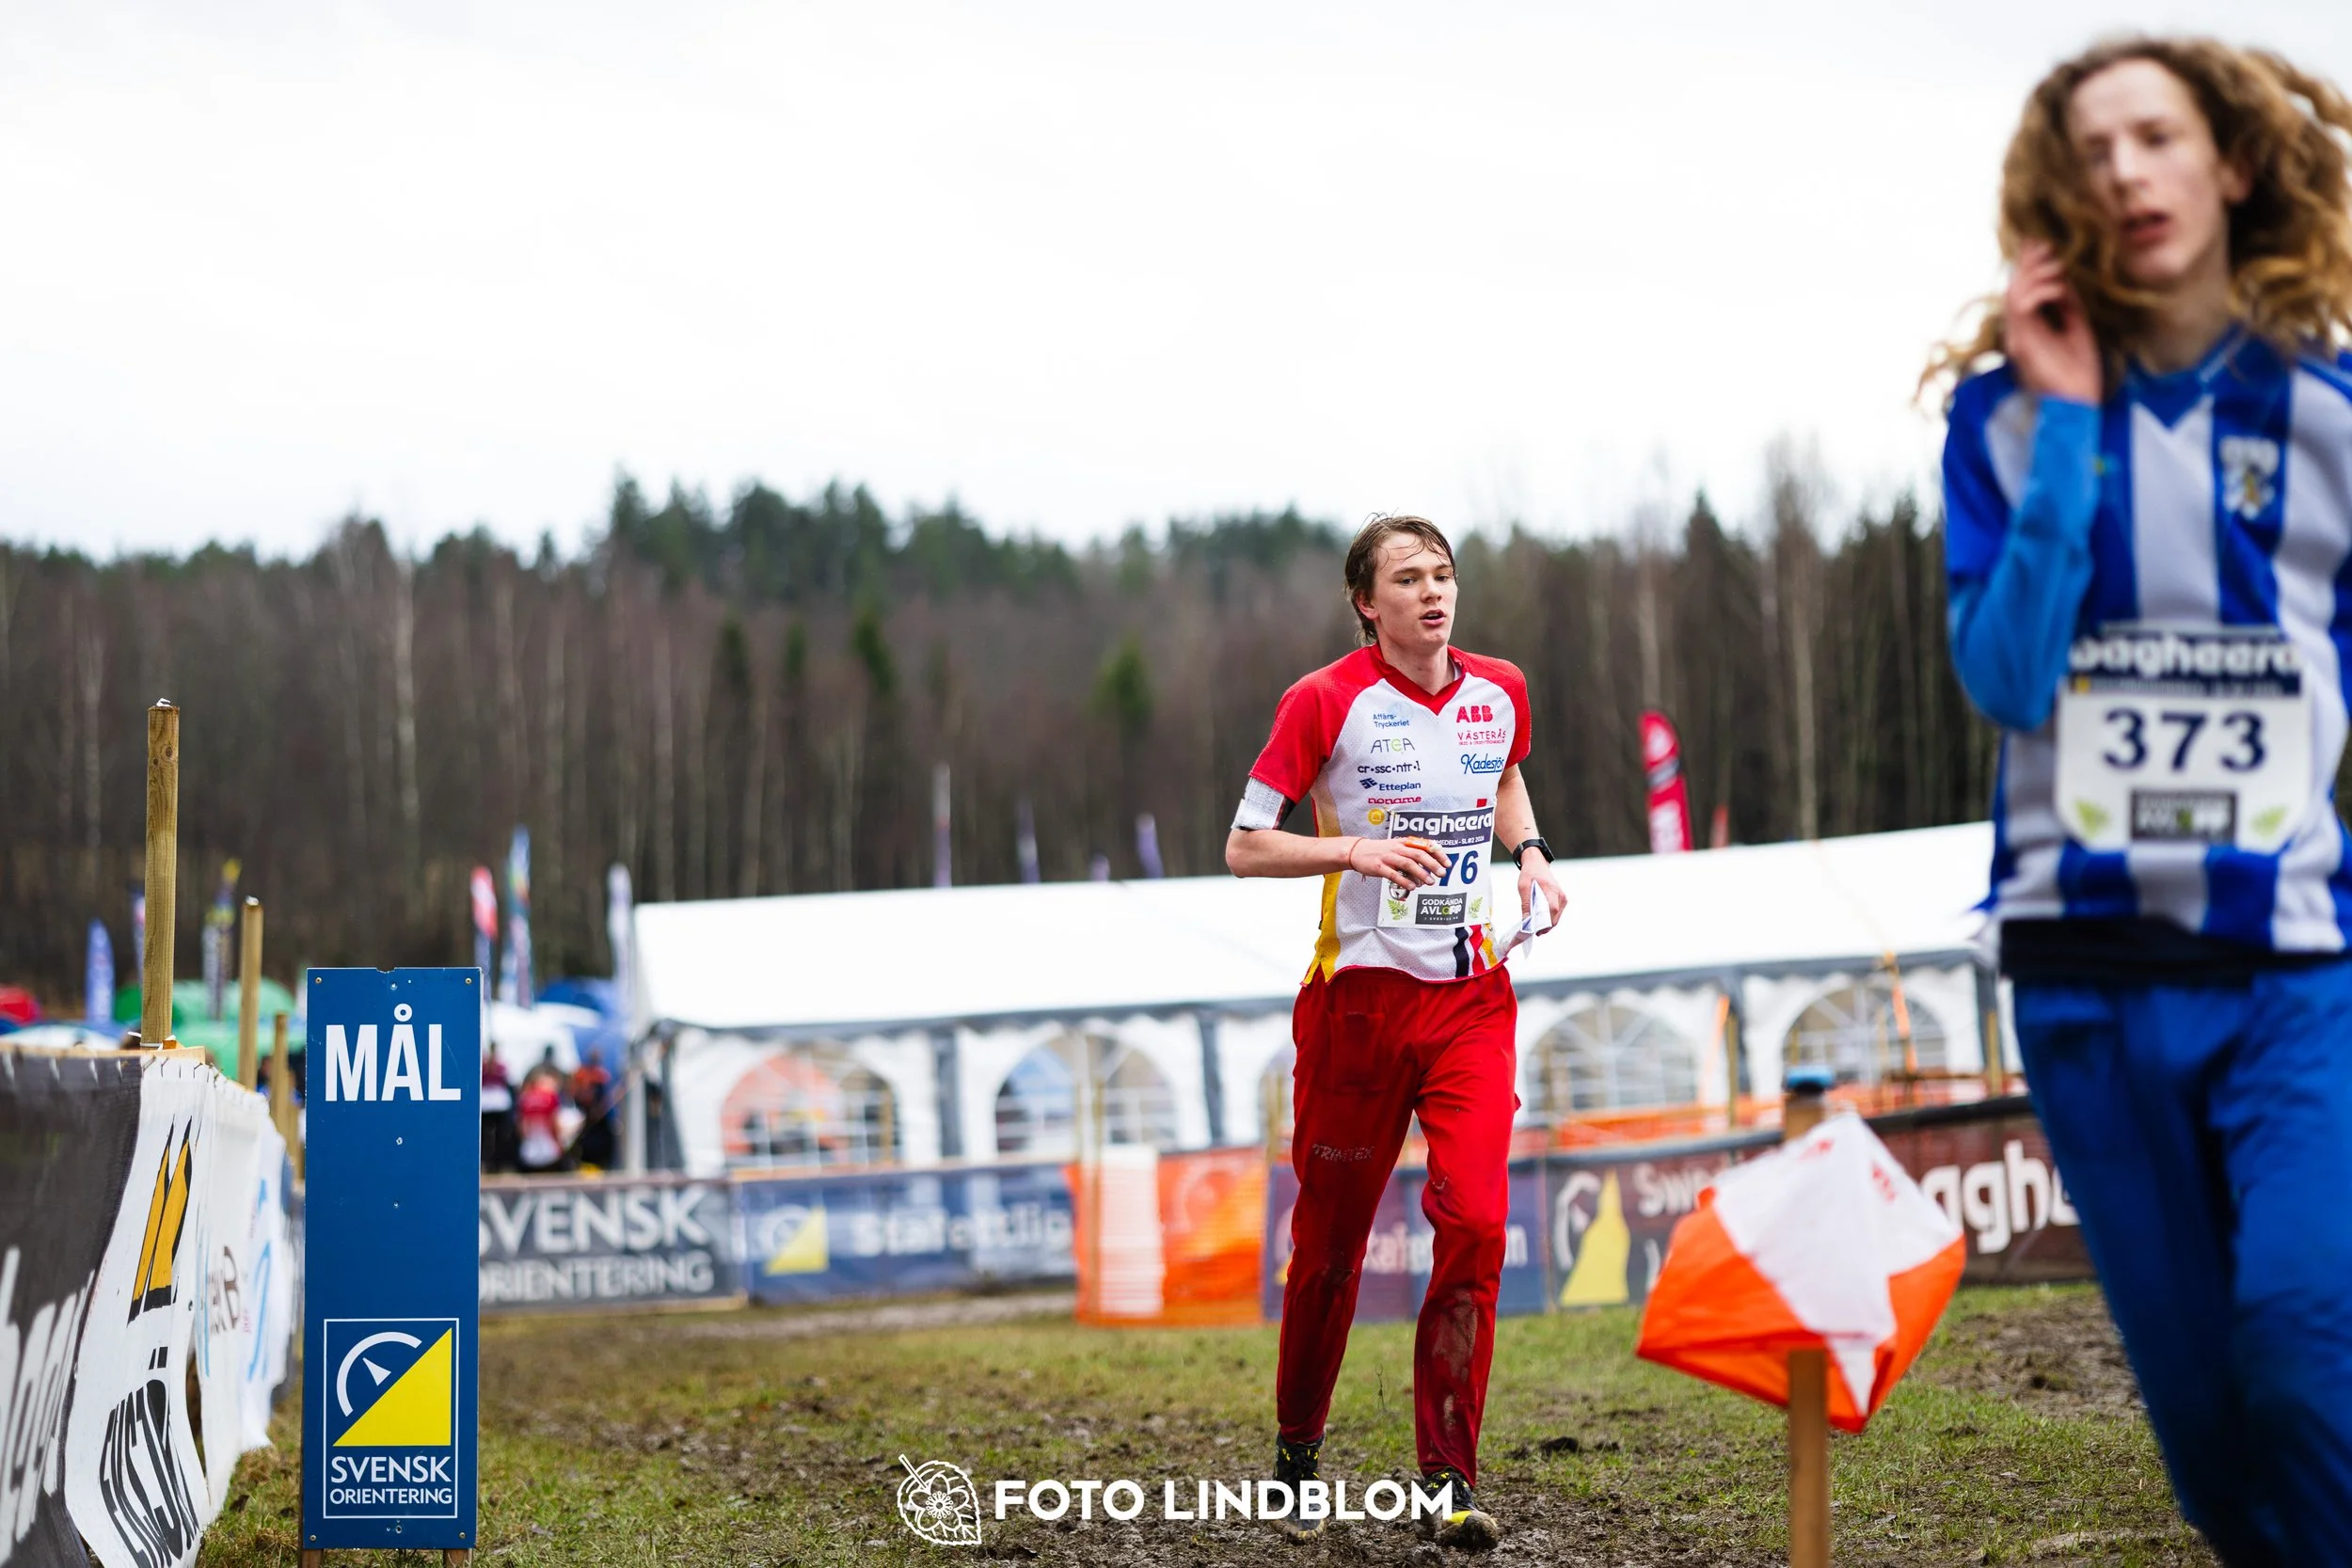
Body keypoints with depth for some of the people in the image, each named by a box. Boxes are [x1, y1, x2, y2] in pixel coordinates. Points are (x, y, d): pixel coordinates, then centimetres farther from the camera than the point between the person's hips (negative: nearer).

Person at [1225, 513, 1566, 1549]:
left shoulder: (1499, 693, 6)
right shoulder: (1325, 702, -7)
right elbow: (1243, 848, -6)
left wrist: (1529, 853, 10)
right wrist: (1355, 851, -21)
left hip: (1473, 996, 3)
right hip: (1360, 993, -3)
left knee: (1476, 1219, -12)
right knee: (1331, 1238, 5)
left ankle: (1447, 1479, -6)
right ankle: (1296, 1451, 27)